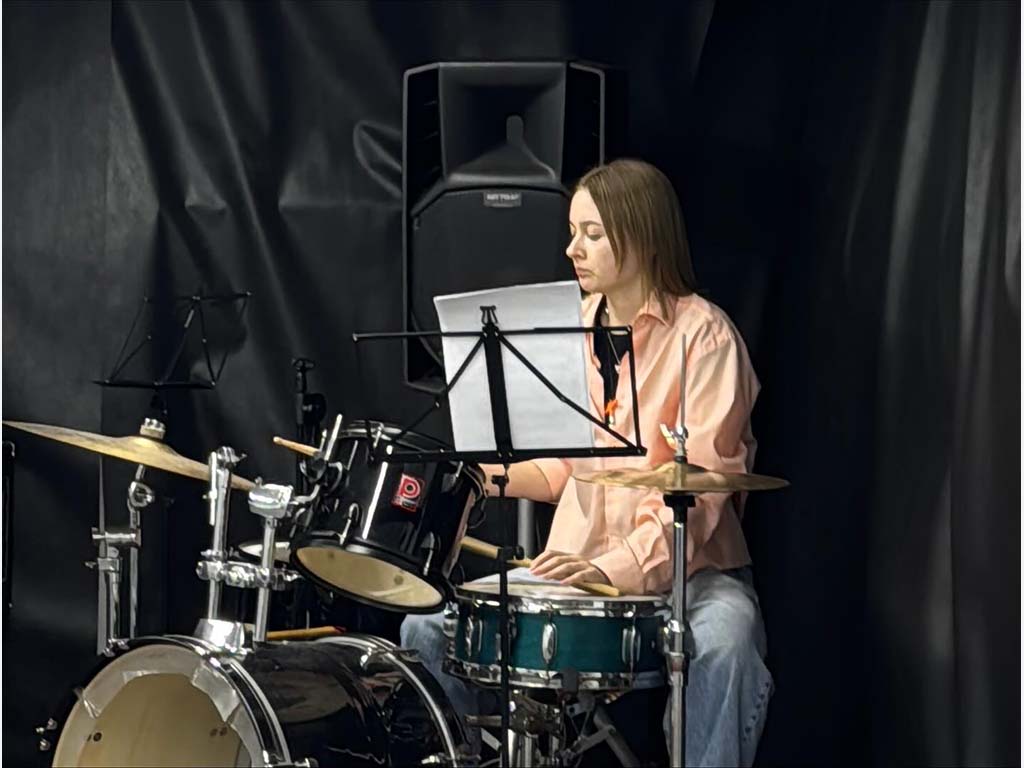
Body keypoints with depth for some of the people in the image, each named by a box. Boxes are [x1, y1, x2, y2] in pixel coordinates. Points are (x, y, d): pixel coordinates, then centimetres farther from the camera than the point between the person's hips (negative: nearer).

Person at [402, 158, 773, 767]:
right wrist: (481, 471, -3)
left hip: (684, 568, -6)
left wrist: (618, 568, -29)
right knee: (426, 629, -8)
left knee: (723, 648, -38)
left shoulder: (703, 336, -12)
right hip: (574, 565, 6)